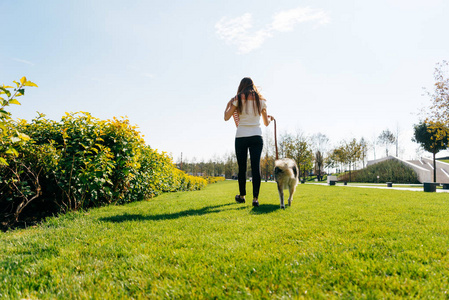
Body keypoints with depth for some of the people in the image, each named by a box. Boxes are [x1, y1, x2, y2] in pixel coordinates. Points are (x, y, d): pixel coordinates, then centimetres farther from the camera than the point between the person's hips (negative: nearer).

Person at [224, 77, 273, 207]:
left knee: (242, 168, 10)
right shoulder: (261, 100, 7)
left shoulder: (238, 99, -1)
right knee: (256, 167, -1)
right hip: (256, 137, 1)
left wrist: (228, 104, 20)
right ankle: (255, 198, -8)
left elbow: (226, 117, 3)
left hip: (241, 137, -1)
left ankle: (242, 196, 23)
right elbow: (266, 123, 13)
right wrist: (270, 118, 36)